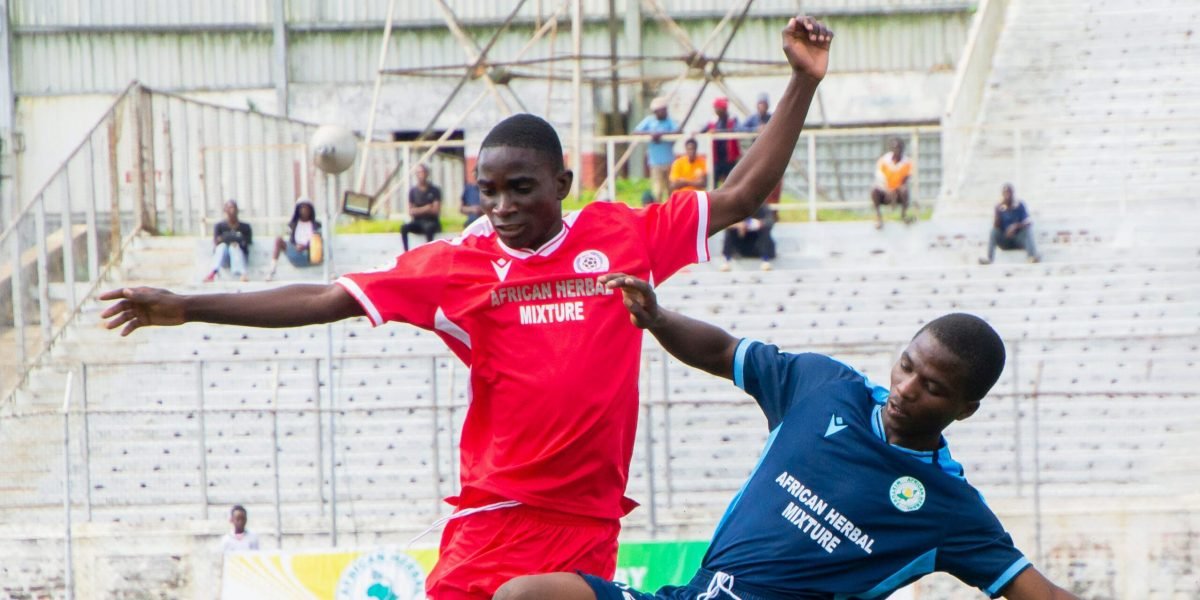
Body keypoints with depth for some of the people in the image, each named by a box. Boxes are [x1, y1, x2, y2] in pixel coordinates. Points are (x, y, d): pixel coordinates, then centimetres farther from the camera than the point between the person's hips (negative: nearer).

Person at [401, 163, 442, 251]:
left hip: (431, 222, -3)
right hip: (417, 222, 3)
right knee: (404, 228, -27)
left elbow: (436, 210, -7)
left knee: (428, 228, -38)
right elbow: (411, 212, 3)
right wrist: (426, 209, -11)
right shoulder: (413, 191, 7)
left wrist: (419, 210, -11)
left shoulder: (434, 190, -1)